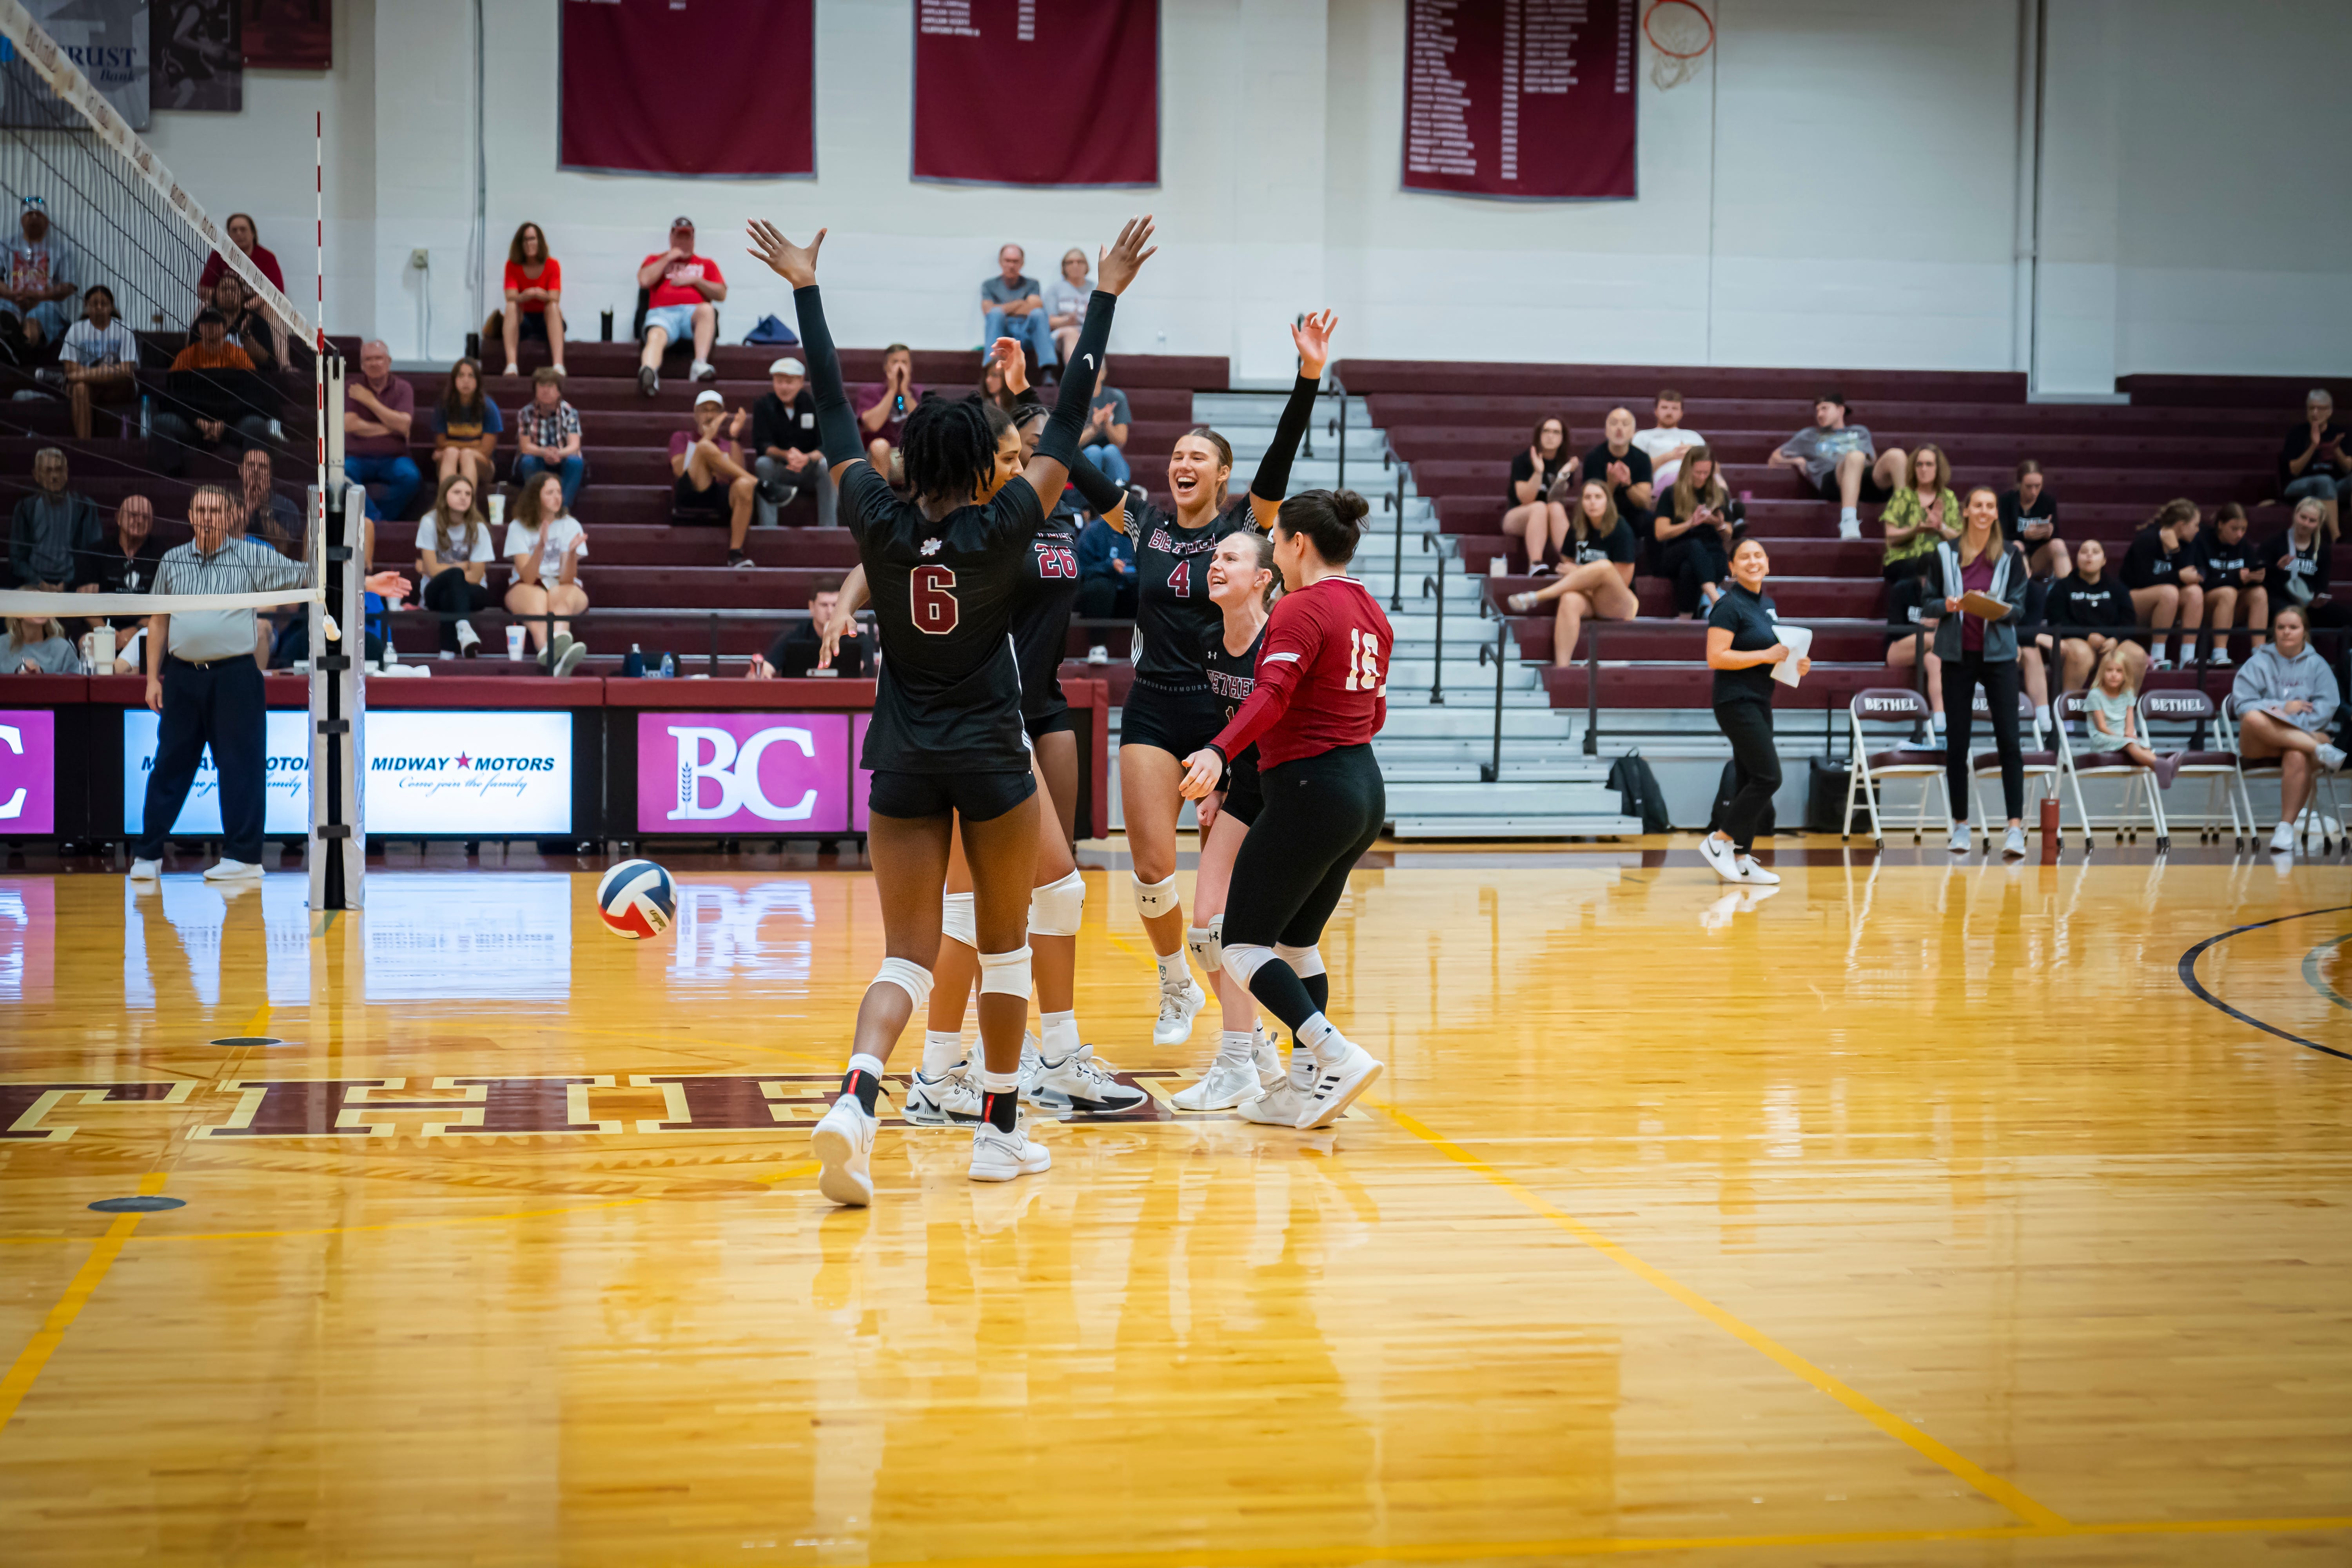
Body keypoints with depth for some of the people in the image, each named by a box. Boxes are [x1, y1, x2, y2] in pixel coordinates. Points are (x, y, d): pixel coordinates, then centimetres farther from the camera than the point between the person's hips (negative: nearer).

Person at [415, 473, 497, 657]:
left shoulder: (478, 529, -6)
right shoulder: (430, 523, -7)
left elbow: (476, 577, -9)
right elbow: (432, 570, -9)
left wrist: (443, 569, -7)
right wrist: (464, 566, -3)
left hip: (472, 594, 1)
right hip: (435, 592, -1)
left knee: (448, 596, -36)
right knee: (455, 575, -36)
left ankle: (448, 651, -47)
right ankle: (464, 628, -61)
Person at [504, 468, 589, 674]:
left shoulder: (570, 526, 2)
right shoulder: (519, 527, 1)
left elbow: (567, 580, -9)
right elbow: (527, 578, -12)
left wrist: (572, 551, -27)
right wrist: (540, 547, -27)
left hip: (565, 588, 1)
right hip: (527, 588, -1)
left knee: (559, 595, -35)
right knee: (536, 596, -36)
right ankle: (553, 654, -67)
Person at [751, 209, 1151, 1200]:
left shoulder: (879, 524, -5)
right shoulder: (1002, 527, -11)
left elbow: (834, 415, 5)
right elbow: (1069, 423, -6)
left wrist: (806, 290, 13)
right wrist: (1106, 298, -1)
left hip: (902, 763, 2)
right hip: (990, 757, -2)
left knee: (908, 957, 4)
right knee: (1004, 945, 14)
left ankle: (854, 1098, -22)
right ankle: (1000, 1129, 21)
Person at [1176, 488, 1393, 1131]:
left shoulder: (1301, 608, -13)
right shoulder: (1371, 612, 13)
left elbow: (1272, 695, -29)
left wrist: (1219, 752, -41)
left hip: (1309, 791, -9)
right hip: (1365, 788, 9)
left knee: (1241, 945, -3)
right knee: (1298, 939, 19)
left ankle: (1337, 1058, -16)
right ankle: (1305, 1087, 19)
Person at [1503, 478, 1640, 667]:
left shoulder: (1621, 531, -7)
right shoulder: (1578, 532, 9)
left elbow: (1623, 582, -8)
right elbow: (1569, 564, 22)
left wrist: (1580, 574, -8)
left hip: (1621, 606, -4)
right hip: (1589, 600, 4)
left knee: (1604, 566, -35)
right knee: (1570, 600, -35)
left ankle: (1536, 598, -29)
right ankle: (1561, 667, -49)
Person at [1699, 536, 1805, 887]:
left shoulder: (1768, 605, 15)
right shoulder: (1730, 606, -11)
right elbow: (1716, 658, -19)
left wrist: (1795, 664, 7)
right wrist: (1766, 655, -20)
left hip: (1760, 703, 9)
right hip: (1737, 702, -9)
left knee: (1750, 781, 8)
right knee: (1768, 777, -13)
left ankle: (1741, 859, 11)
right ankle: (1719, 841, -4)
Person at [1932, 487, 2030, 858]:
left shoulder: (2011, 555, 2)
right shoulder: (1945, 553, 3)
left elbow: (2020, 608, 2)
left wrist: (2002, 609, -20)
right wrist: (1946, 606, -16)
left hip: (1998, 655, -1)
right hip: (1958, 656, 1)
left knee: (2008, 739, -9)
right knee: (1956, 741, 4)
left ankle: (2015, 827, -12)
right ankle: (1961, 825, 14)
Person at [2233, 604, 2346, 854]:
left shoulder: (2317, 665, 14)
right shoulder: (2259, 662, 13)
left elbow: (2328, 705, 0)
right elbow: (2243, 704, 0)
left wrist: (2291, 721, -14)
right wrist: (2284, 708, -9)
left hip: (2304, 734, 0)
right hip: (2260, 746, 0)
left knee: (2297, 757, -39)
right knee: (2254, 719, -37)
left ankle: (2285, 828, -34)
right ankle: (2322, 750, -35)